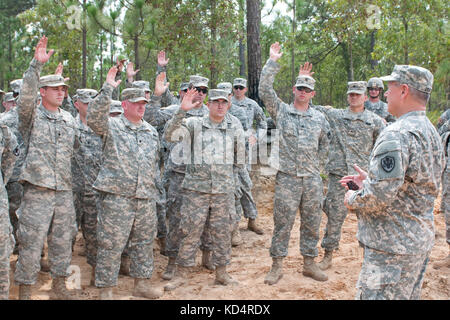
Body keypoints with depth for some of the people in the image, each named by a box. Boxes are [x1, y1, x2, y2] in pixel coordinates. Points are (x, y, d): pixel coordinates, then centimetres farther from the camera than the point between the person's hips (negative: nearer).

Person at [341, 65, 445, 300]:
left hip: (393, 246, -10)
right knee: (408, 295, 19)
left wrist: (352, 200, -8)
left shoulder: (397, 134, -21)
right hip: (422, 239, 10)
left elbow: (380, 194, -28)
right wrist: (368, 181, 14)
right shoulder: (432, 132, 12)